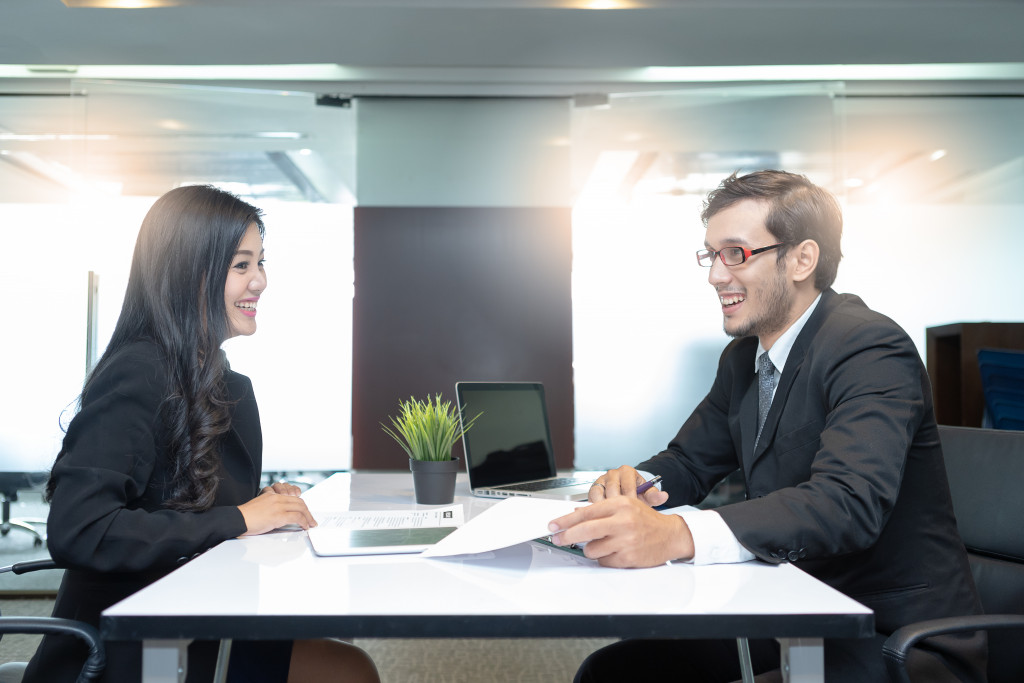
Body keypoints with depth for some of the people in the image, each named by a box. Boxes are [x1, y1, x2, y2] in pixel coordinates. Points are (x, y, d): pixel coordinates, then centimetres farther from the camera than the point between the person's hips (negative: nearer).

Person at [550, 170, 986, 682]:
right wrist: (633, 482, -12)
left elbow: (849, 502, -32)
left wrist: (677, 535, -46)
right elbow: (689, 461, 14)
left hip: (898, 639, -7)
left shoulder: (871, 349, -18)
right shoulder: (743, 356, 8)